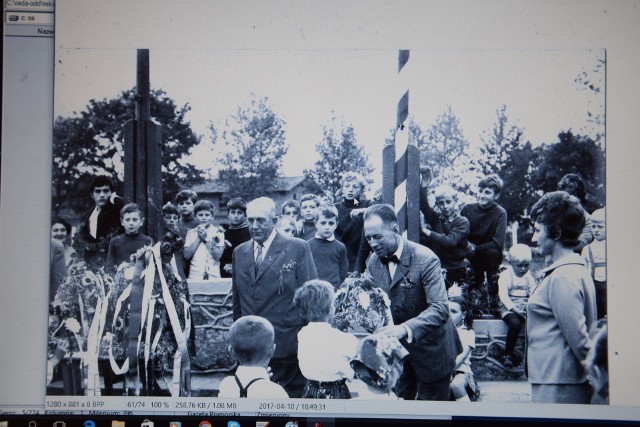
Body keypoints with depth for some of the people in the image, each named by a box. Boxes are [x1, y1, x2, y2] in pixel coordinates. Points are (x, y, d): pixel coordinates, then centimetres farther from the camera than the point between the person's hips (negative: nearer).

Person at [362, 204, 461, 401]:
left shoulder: (425, 259, -24)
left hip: (429, 348, -5)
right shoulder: (374, 261, -3)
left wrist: (405, 328, -44)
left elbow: (440, 309, -31)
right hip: (395, 348, 5)